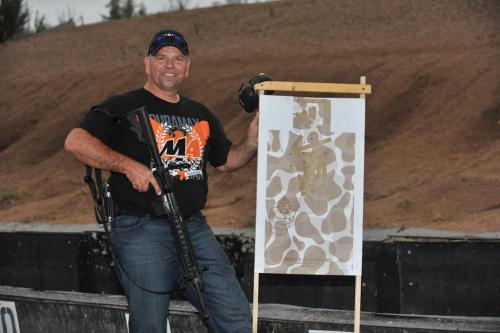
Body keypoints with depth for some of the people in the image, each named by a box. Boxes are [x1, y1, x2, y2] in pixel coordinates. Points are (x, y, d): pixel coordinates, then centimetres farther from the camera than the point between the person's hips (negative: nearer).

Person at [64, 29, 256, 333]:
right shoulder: (125, 108, -2)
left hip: (194, 228, 5)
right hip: (141, 231, -5)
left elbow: (226, 160, 28)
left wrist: (252, 142, 7)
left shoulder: (200, 115, 18)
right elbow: (75, 142, -14)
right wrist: (128, 165, -22)